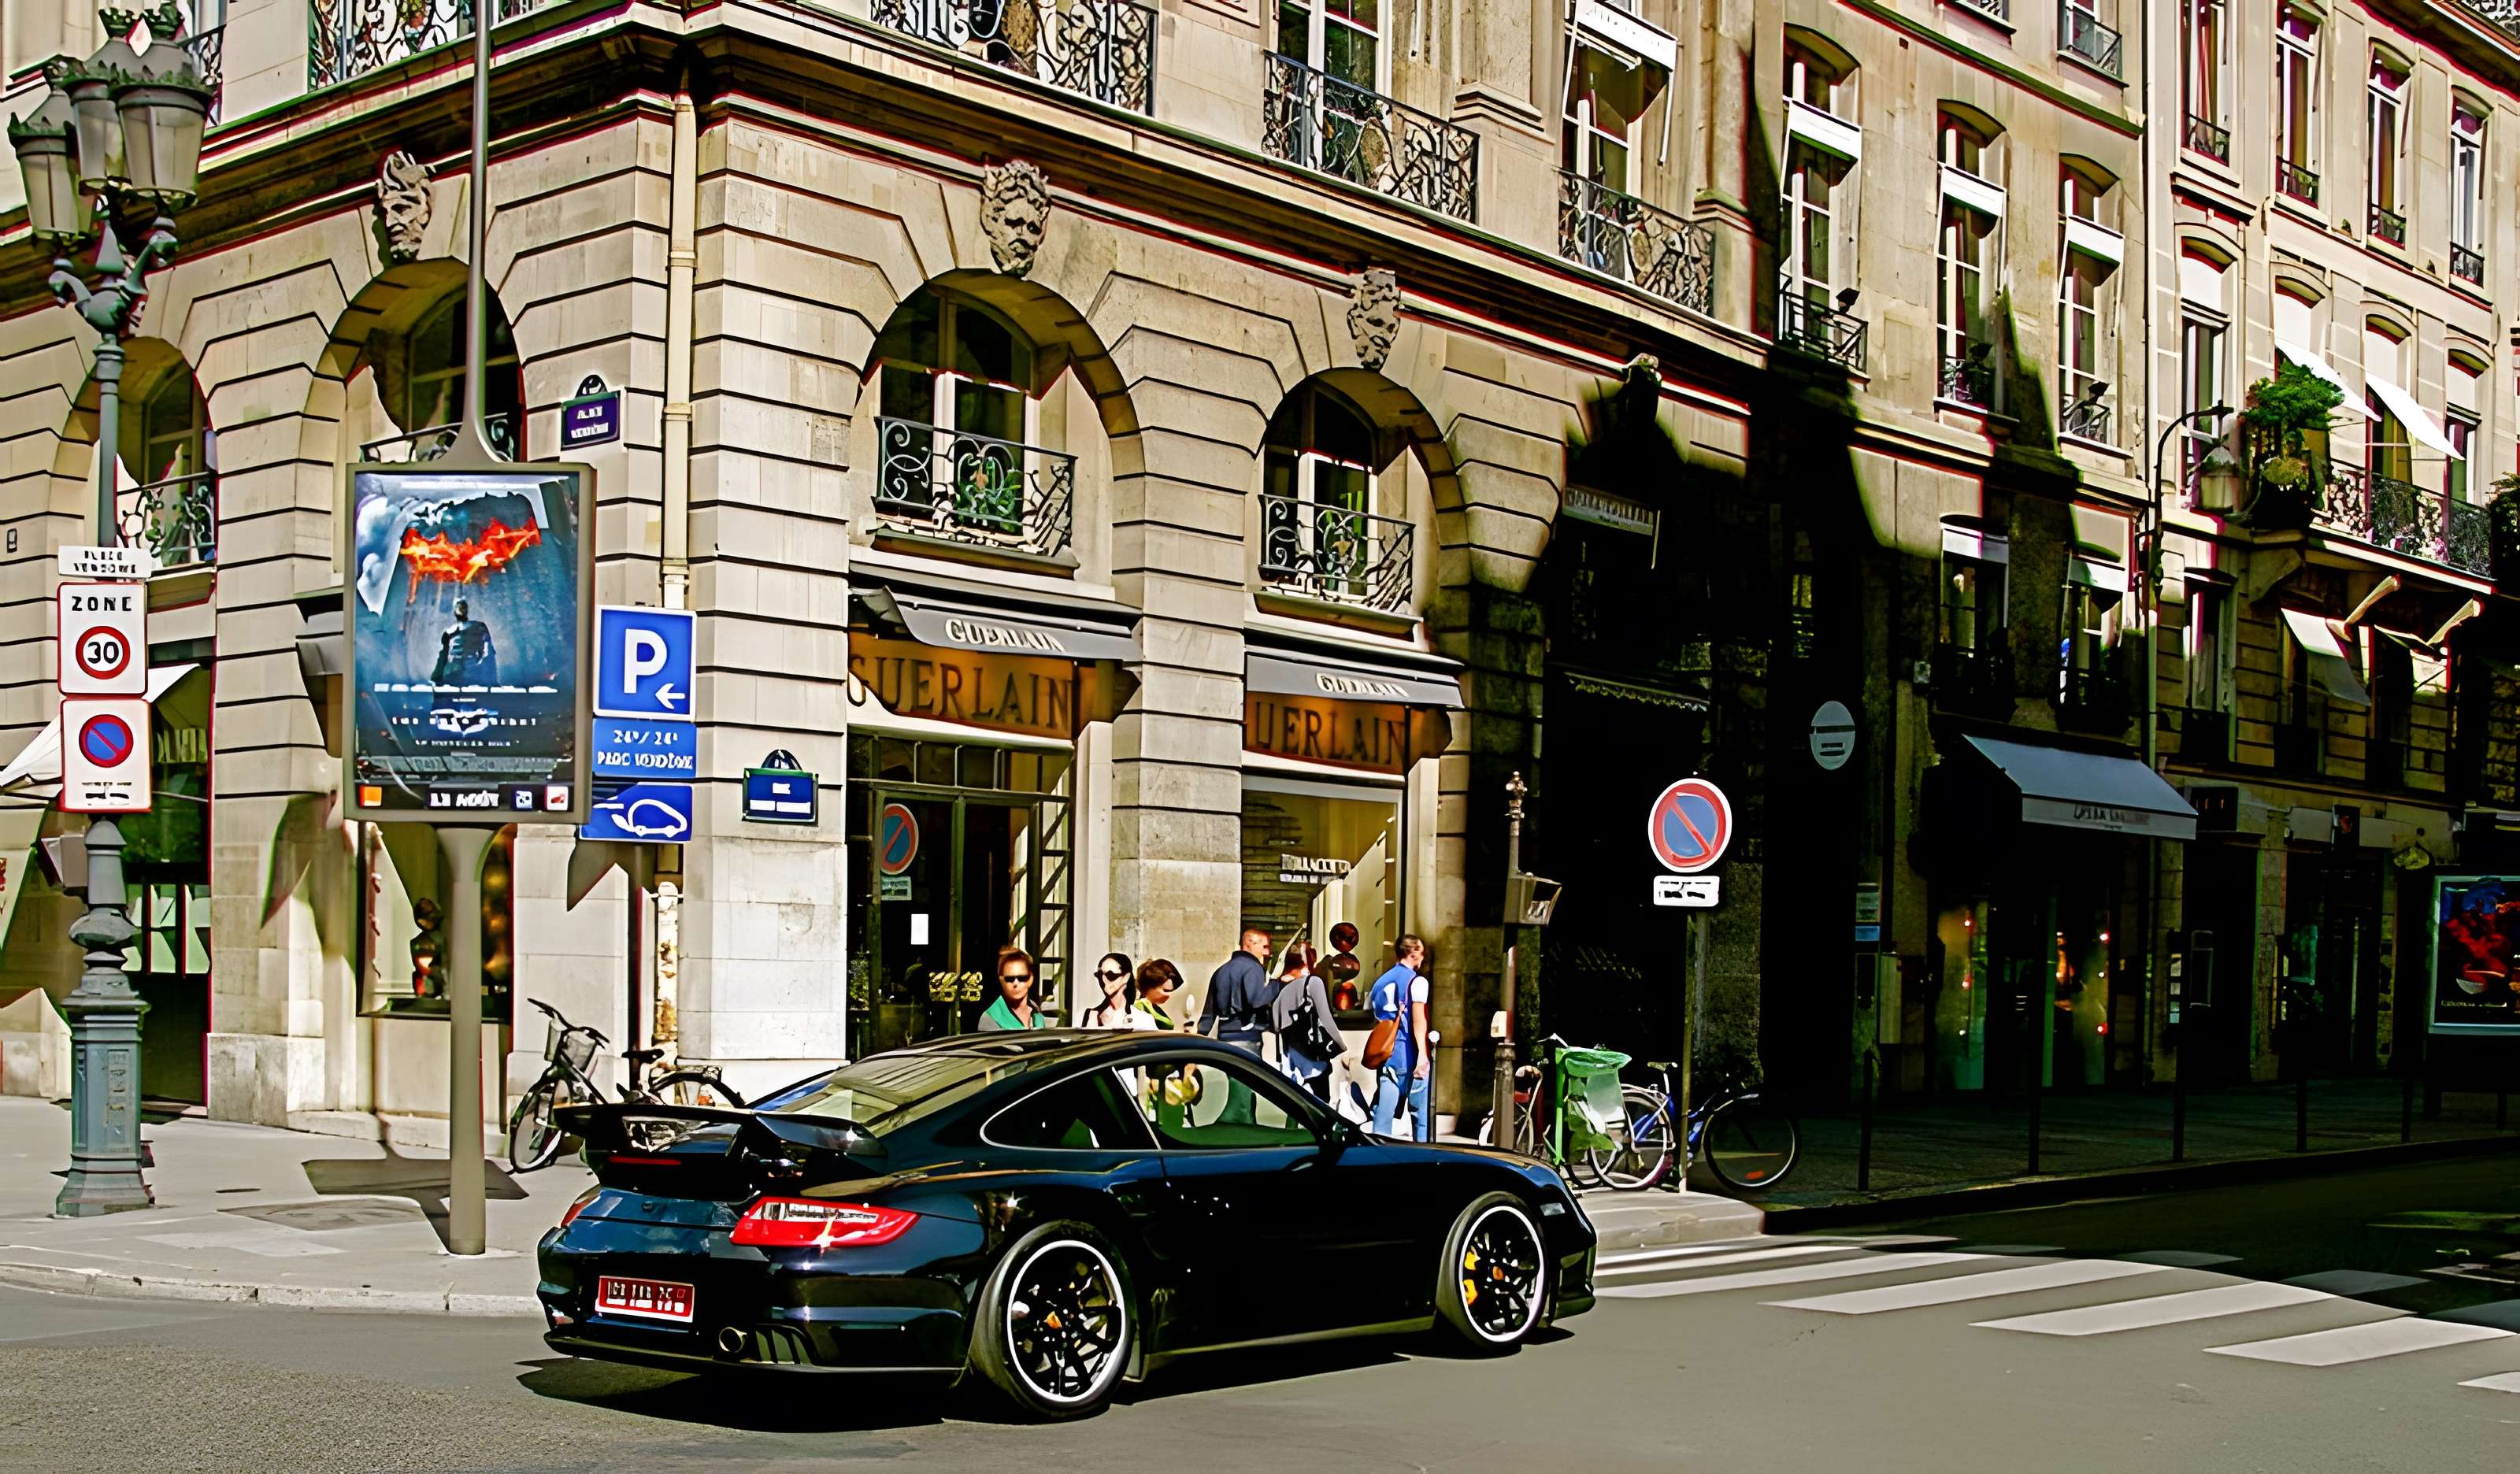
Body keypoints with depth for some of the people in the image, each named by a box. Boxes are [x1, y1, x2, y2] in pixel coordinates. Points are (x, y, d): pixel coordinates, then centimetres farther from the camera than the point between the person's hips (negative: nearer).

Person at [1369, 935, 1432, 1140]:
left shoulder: (1380, 982, 17)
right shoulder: (1417, 981, -5)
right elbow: (1418, 1019, -15)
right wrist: (1422, 1053, -21)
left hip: (1385, 1055, 6)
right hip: (1410, 1056, -6)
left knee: (1383, 1114, 3)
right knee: (1421, 1114, 1)